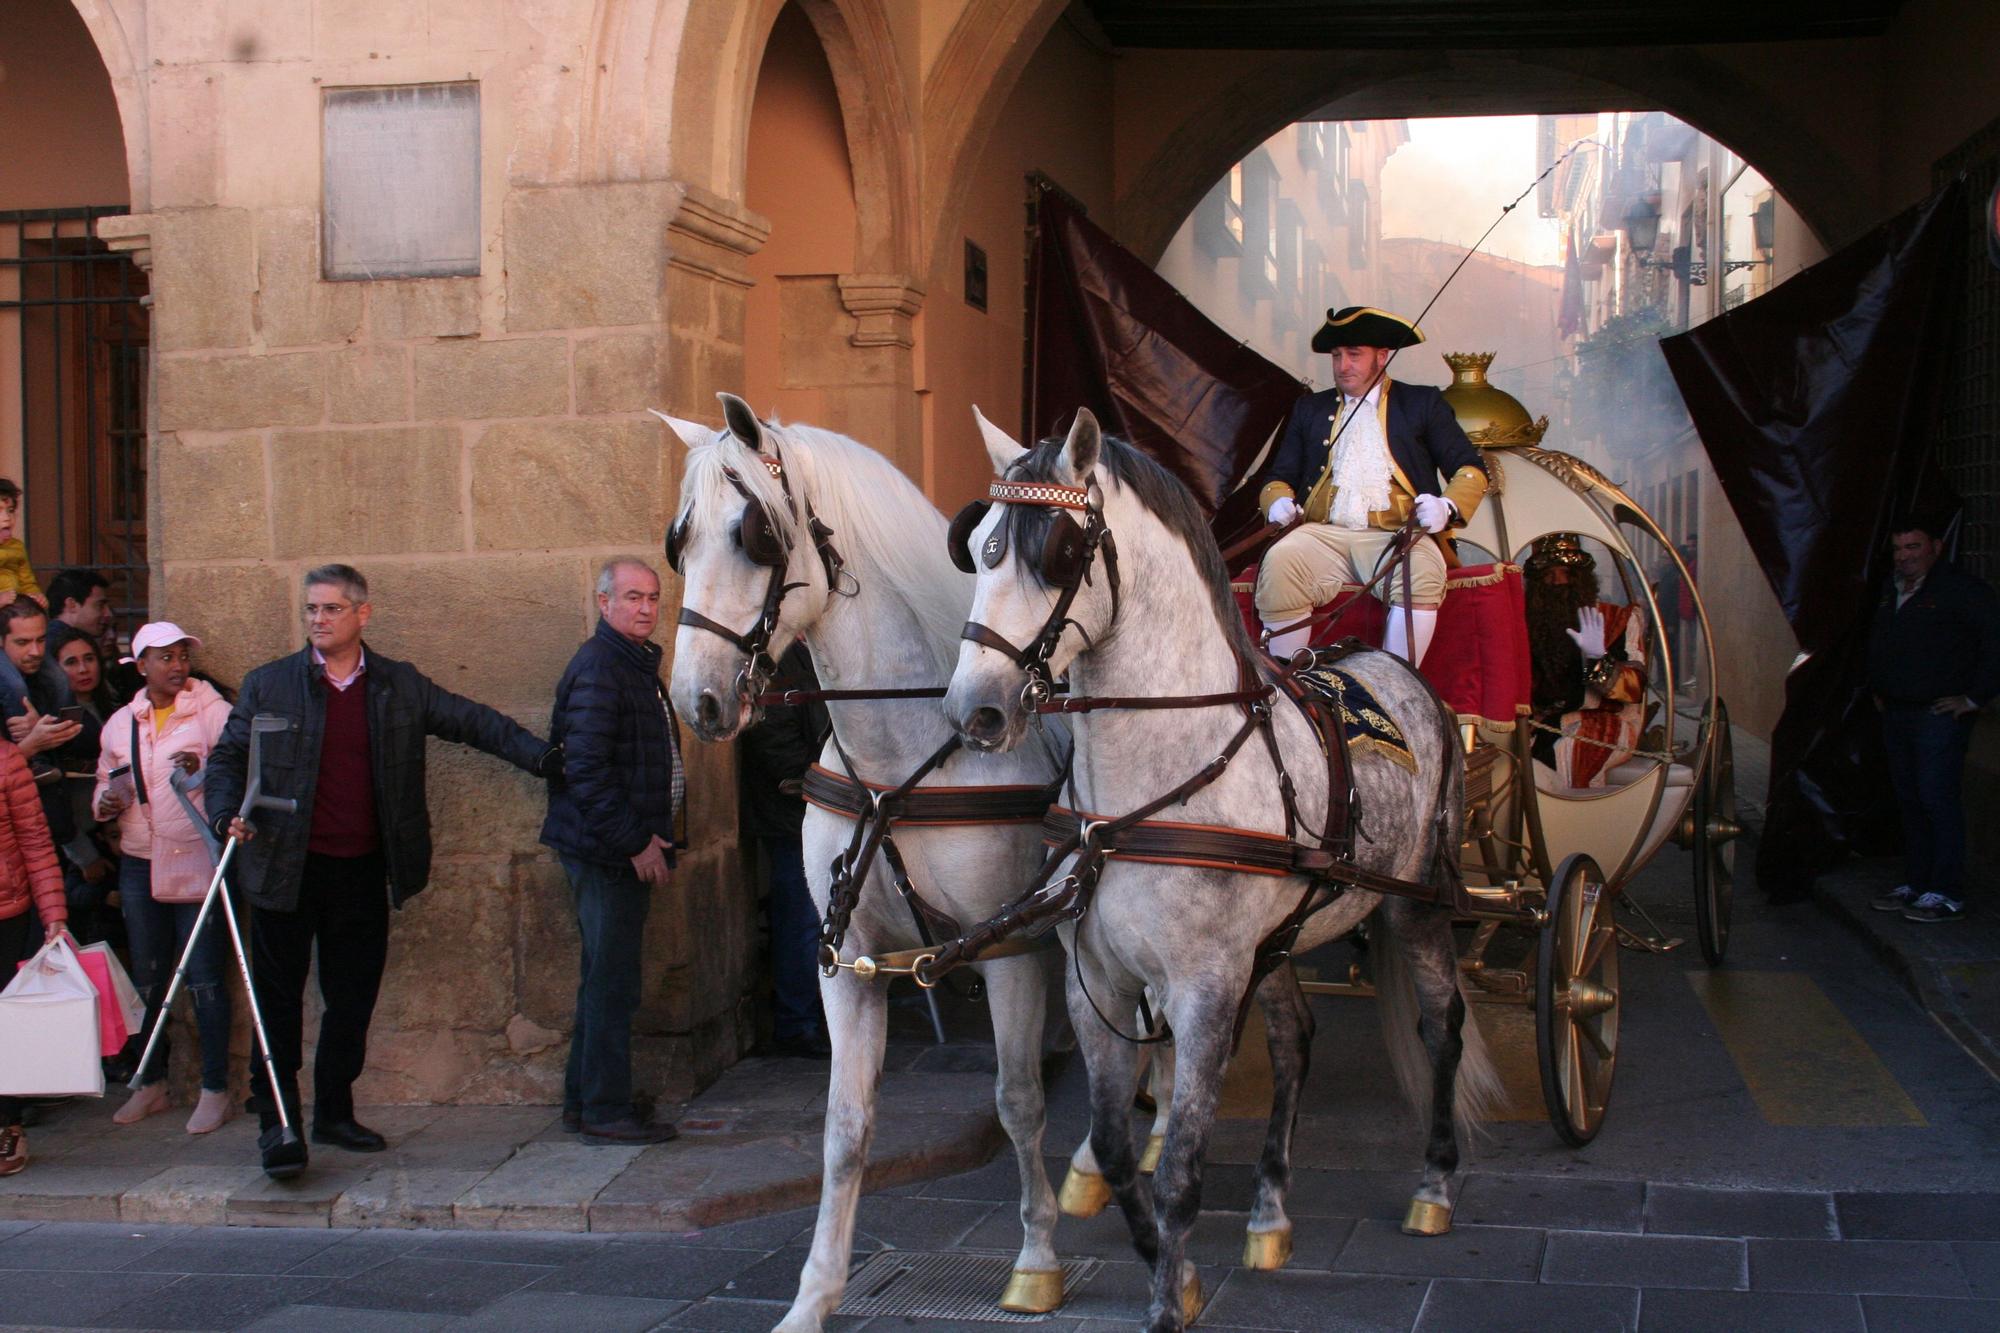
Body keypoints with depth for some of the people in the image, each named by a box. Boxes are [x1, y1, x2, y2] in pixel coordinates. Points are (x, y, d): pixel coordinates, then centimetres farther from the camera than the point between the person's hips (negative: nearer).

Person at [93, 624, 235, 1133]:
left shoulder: (214, 712, -2)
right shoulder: (120, 723, 12)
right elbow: (104, 784, 21)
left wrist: (204, 770, -26)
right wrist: (107, 801, -2)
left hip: (199, 864, -4)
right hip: (140, 866, 5)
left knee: (205, 980, -3)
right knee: (146, 980, 11)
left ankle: (214, 1090, 5)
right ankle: (150, 1084, 23)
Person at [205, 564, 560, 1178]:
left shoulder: (402, 686, 6)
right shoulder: (267, 685, 2)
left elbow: (472, 722, 7)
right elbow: (228, 757, 4)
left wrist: (544, 756, -2)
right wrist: (228, 814, -15)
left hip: (364, 873, 2)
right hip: (288, 871, -2)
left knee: (353, 1000, 10)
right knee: (279, 1002, 0)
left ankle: (334, 1113, 24)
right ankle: (277, 1124, 6)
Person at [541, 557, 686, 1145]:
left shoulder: (638, 664, 18)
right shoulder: (598, 668, -15)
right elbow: (585, 769, -22)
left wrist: (650, 839, 17)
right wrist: (636, 842, -20)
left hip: (627, 849, 11)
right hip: (606, 851, -11)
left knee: (606, 979, 16)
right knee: (612, 982, -6)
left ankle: (584, 1100, 25)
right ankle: (605, 1111, 1)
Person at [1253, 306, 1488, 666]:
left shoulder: (1422, 403, 18)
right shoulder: (1309, 408, 26)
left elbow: (1470, 469, 12)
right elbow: (1280, 475, 23)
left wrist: (1448, 506, -10)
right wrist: (1278, 500, -2)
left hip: (1396, 535, -2)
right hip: (1324, 534, 2)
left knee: (1421, 572, -37)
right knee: (1279, 563, -32)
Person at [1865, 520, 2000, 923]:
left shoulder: (1960, 589, -10)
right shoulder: (1890, 592, 14)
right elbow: (1876, 643, 33)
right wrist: (1876, 687, 23)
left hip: (1940, 714, -8)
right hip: (1896, 715, 8)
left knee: (1937, 799, -9)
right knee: (1909, 801, 11)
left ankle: (1947, 894, -6)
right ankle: (1918, 884, 19)